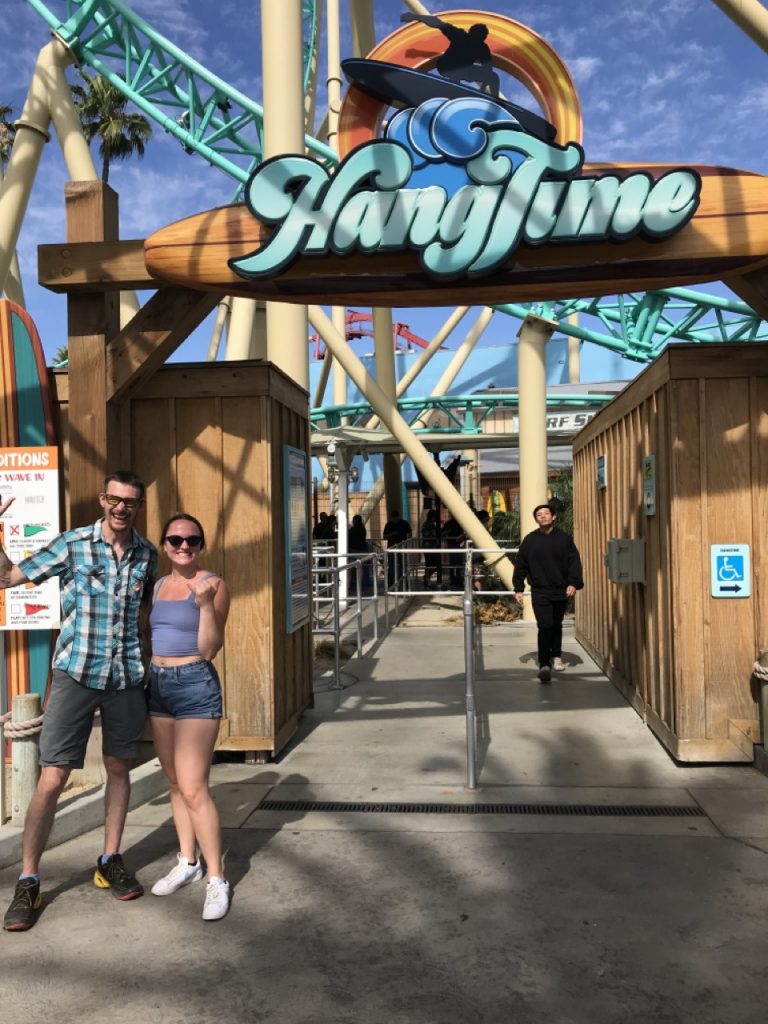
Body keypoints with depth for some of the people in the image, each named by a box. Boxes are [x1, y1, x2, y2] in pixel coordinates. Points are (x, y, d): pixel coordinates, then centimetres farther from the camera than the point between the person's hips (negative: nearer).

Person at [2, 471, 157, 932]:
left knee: (119, 768, 13)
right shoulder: (72, 544, -6)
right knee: (53, 778, -3)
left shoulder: (148, 553, 4)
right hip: (76, 674, -3)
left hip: (127, 676, 3)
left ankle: (111, 861, 29)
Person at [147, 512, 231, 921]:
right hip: (158, 684, 7)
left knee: (194, 787, -9)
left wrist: (206, 604, -24)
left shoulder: (213, 584, -9)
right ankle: (187, 862, 29)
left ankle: (216, 879, 3)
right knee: (175, 782, 14)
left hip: (195, 685, -6)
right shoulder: (158, 585, 10)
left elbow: (209, 649, -13)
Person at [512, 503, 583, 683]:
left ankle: (556, 656, 34)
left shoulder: (564, 538, 4)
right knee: (545, 627, -11)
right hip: (540, 592, -1)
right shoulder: (529, 540, 5)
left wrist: (573, 583, -14)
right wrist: (518, 589, 3)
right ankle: (544, 665, -13)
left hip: (561, 591, 1)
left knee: (556, 626, 14)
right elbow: (520, 566, 7)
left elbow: (575, 562, -1)